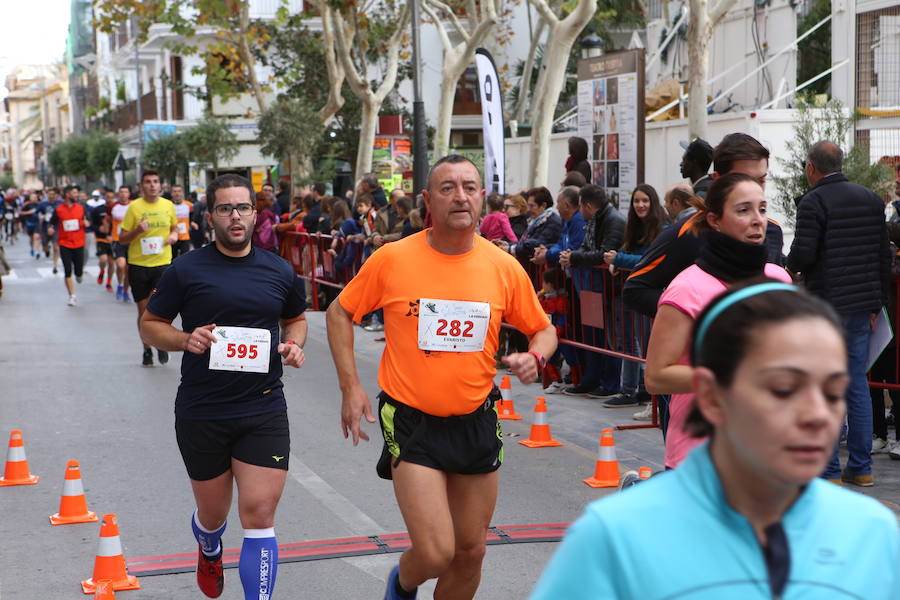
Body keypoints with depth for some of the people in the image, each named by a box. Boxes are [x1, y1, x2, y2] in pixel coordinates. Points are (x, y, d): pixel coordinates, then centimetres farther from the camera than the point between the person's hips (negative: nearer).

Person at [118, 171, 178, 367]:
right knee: (143, 309, 7)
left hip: (162, 263, 1)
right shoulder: (134, 207, -4)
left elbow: (175, 227, 22)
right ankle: (147, 349, 24)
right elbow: (122, 239, -2)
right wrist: (137, 230, -20)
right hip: (138, 264, -1)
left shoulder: (168, 205, 5)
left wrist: (174, 235, 0)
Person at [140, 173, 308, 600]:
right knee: (212, 512, 16)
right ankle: (210, 552, 53)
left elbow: (296, 318, 21)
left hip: (264, 410, 1)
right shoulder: (186, 271, -4)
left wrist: (294, 344, -1)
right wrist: (185, 340, -16)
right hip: (201, 415, -1)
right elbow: (149, 324, 4)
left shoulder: (280, 272, 4)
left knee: (259, 515, -9)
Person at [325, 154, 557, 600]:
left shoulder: (505, 268, -3)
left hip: (476, 424, 3)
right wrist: (350, 386, -4)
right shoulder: (392, 259, -9)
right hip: (412, 424, -3)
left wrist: (535, 358, -12)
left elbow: (543, 329, 10)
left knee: (470, 552, 12)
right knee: (435, 553, -13)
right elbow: (339, 313, 4)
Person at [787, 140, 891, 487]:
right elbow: (884, 255, 12)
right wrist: (877, 303, 17)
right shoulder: (871, 199, 11)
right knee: (857, 385, 12)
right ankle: (861, 468, 15)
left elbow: (803, 254, -18)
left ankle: (827, 471, 0)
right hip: (862, 308, 7)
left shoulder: (814, 202, -11)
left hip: (825, 307, -7)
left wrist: (790, 267, 5)